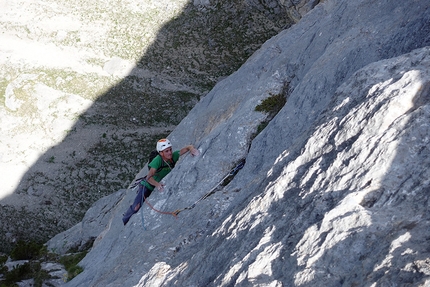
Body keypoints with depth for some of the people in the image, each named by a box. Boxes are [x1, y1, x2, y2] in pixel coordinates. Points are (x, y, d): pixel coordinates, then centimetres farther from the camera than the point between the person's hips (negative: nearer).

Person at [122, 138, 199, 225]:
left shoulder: (173, 156, -18)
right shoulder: (157, 160, -32)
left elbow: (188, 147, -12)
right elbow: (149, 177, -40)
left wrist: (192, 149, -35)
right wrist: (157, 184, -58)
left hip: (160, 186, 5)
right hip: (147, 186, -5)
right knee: (136, 207, -13)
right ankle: (124, 221, 15)